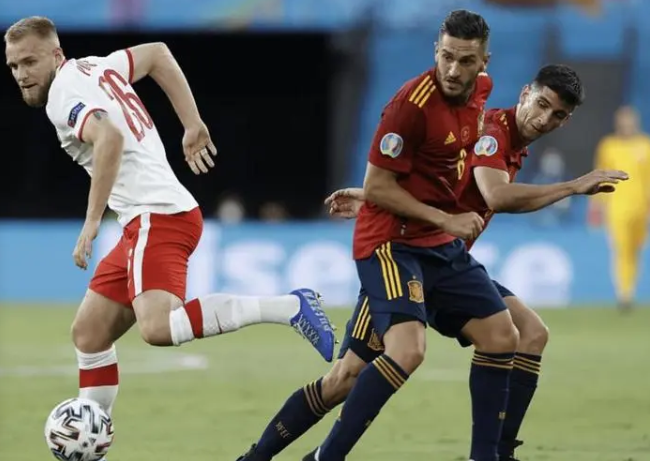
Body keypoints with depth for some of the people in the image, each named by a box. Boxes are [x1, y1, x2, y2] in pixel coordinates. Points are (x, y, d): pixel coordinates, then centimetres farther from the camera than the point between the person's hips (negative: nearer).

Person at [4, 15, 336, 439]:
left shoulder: (64, 95, -10)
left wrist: (92, 221, -26)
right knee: (89, 333, 14)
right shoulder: (93, 68, 18)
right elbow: (156, 52, 32)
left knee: (157, 328, -30)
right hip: (149, 218, 10)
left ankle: (289, 307, -26)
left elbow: (110, 137, -29)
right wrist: (193, 124, 29)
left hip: (156, 217, -10)